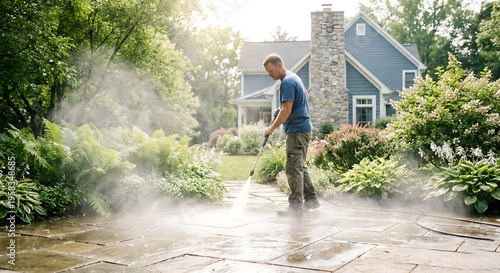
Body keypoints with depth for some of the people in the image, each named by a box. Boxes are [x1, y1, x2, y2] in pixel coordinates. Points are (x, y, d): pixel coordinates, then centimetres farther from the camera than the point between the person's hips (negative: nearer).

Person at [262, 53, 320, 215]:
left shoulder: (287, 82, -16)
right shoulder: (294, 77, 16)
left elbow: (286, 111, -22)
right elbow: (306, 96, 32)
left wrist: (272, 128, -16)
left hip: (296, 131, -11)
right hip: (303, 128, 11)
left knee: (293, 169, -7)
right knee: (301, 167, 16)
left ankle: (296, 205, -5)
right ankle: (311, 200, 21)